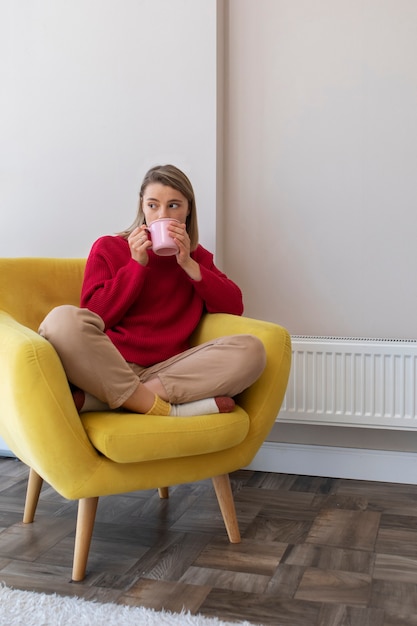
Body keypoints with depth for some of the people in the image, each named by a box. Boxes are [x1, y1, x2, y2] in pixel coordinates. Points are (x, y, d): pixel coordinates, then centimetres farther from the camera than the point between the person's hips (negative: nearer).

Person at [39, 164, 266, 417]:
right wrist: (137, 264, -4)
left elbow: (234, 307, 6)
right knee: (63, 319, -32)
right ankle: (168, 410, -27)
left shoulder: (197, 256, 21)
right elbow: (95, 319, 0)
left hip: (167, 371, 3)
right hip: (107, 367, -2)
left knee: (250, 350, -24)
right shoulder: (108, 248, 12)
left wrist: (188, 264, -2)